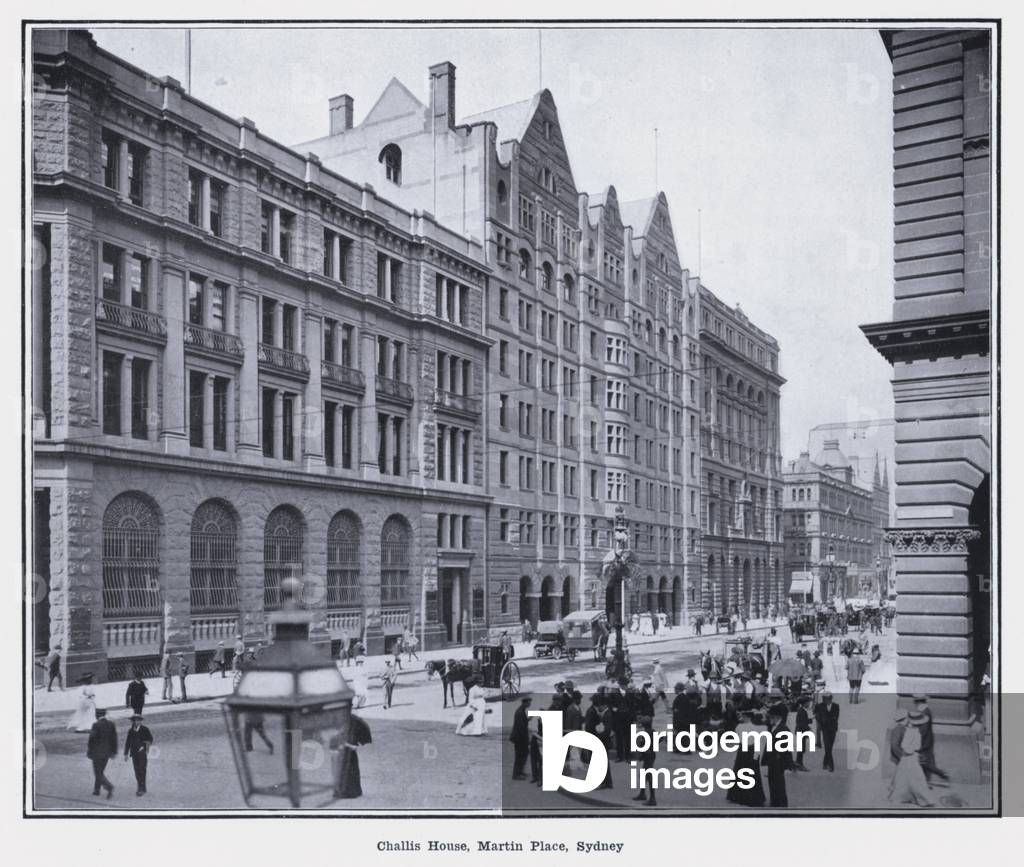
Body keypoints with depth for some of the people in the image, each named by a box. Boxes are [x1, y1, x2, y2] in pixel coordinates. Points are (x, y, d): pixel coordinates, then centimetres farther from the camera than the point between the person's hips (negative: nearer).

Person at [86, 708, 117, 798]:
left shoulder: (96, 725, -15)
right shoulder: (111, 724, 2)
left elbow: (92, 739, -13)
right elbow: (114, 738, 6)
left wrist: (88, 752, -2)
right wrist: (114, 751, 13)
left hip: (97, 753, -6)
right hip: (107, 752, 6)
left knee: (98, 773, -2)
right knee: (100, 771, 21)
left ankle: (109, 787, -20)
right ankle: (97, 790, 28)